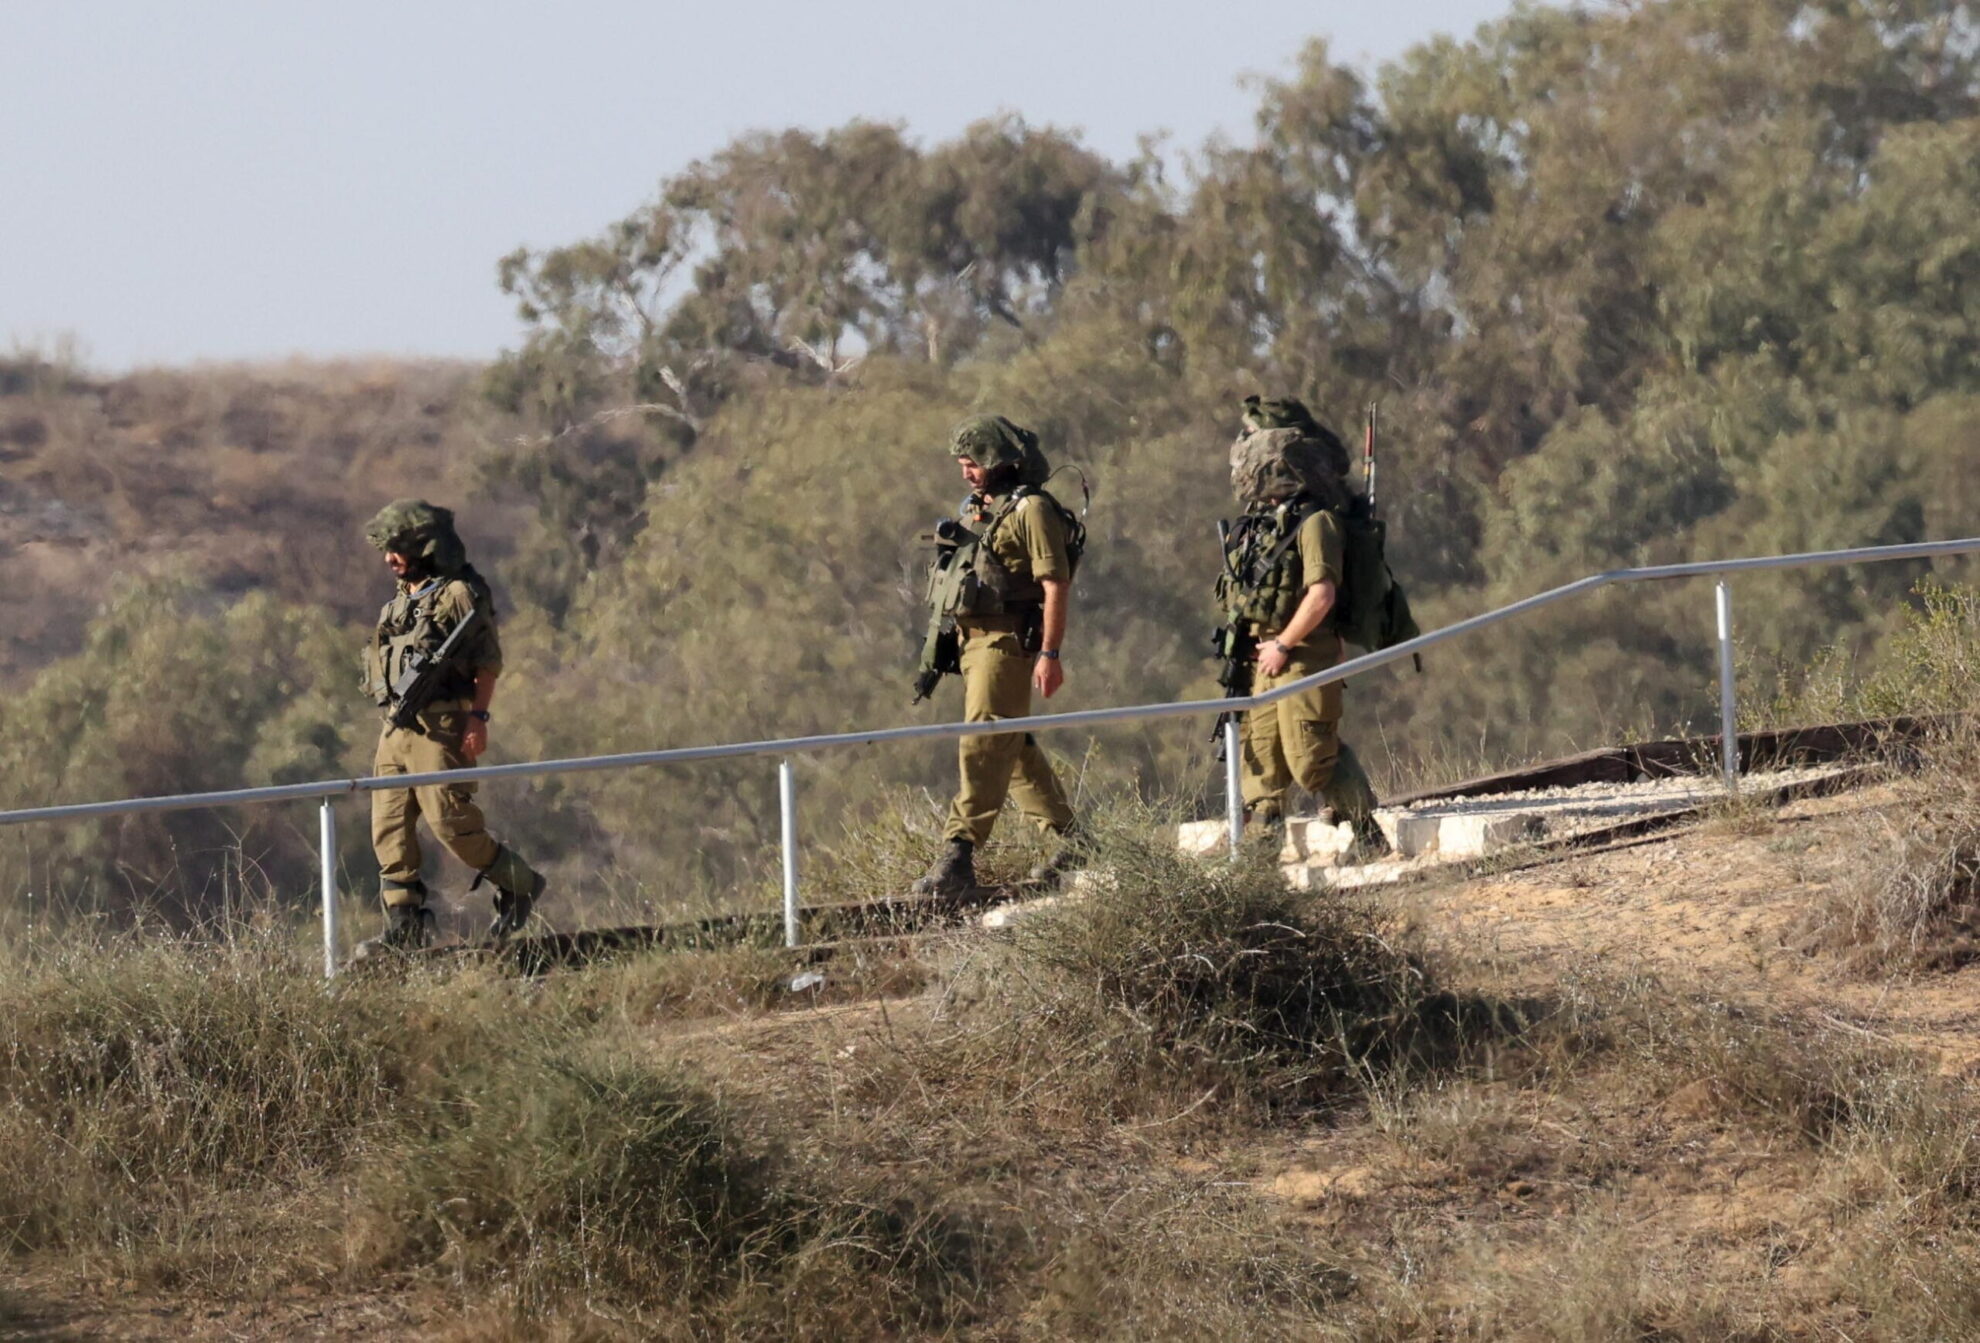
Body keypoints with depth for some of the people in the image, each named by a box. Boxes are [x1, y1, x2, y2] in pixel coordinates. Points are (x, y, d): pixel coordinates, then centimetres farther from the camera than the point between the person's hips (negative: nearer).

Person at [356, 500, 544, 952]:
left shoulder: (459, 593, -7)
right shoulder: (401, 600, 19)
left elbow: (488, 662, -11)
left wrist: (478, 716, -19)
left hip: (440, 726, -8)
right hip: (397, 725, 9)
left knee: (450, 820, -12)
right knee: (389, 829, 2)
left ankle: (519, 884, 7)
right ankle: (405, 926, 4)